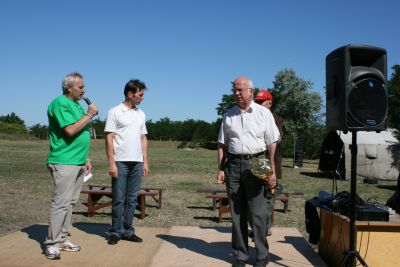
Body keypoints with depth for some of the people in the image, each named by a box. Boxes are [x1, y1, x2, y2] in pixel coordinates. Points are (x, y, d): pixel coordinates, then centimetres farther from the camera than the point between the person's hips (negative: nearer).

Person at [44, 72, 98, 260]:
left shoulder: (77, 105, 18)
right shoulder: (60, 103, -10)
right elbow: (70, 130, -21)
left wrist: (86, 159, 20)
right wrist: (89, 114, -12)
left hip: (78, 163, 9)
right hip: (64, 163, -9)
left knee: (70, 202, 11)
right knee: (61, 202, -9)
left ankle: (62, 239, 18)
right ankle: (51, 244, -2)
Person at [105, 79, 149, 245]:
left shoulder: (141, 114, 14)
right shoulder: (115, 112, -3)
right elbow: (109, 138, -7)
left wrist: (145, 161, 10)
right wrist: (111, 163, -13)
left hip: (137, 162, 5)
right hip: (120, 162, -5)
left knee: (132, 199, 9)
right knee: (118, 199, 1)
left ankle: (127, 231, 19)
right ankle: (116, 232, 12)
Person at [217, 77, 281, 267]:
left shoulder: (263, 113, 2)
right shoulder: (228, 115, 11)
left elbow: (272, 144, 0)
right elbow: (222, 145, 12)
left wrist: (272, 172, -6)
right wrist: (221, 169, 4)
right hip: (233, 164, 3)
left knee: (258, 213, -3)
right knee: (237, 213, 7)